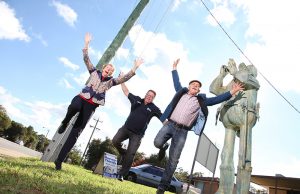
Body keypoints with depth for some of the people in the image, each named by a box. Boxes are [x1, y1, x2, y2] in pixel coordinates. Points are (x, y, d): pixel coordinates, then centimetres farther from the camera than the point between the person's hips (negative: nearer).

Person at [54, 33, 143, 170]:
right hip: (81, 98, 0)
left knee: (75, 133, -5)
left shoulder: (111, 81, 12)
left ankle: (59, 160, 1)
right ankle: (65, 123, -6)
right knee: (74, 107, -41)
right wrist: (86, 44, 1)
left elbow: (125, 78, 1)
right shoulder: (94, 72, 13)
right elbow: (86, 59, 8)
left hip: (91, 106, 1)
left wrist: (135, 68, -7)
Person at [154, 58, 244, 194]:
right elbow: (176, 81, 26)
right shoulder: (181, 92, 15)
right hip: (170, 124, 0)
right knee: (157, 143, -22)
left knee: (173, 160, -2)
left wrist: (232, 92, 2)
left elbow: (217, 99, 10)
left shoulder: (201, 100, 14)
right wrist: (175, 68, 32)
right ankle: (164, 146, 16)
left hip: (182, 131, 0)